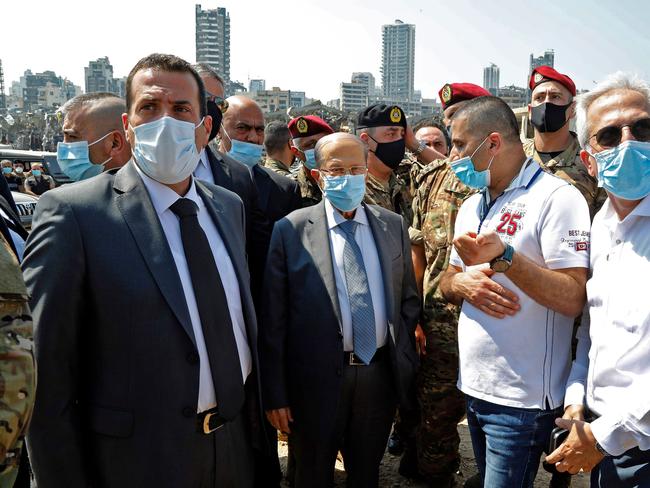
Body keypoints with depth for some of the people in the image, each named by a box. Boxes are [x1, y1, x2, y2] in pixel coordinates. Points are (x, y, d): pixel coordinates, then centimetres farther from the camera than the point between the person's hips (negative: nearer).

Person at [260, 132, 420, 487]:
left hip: (381, 374, 3)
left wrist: (407, 362, 5)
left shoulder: (393, 225, 5)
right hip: (316, 378, -3)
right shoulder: (291, 230, -7)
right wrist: (275, 394, -7)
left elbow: (408, 300, 10)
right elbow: (273, 318, -7)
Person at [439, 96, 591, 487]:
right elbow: (447, 284, 14)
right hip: (474, 387, 8)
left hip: (523, 400, -7)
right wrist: (462, 283, -9)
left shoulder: (556, 198, -14)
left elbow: (573, 300, -20)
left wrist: (503, 256, -32)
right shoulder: (472, 206, 11)